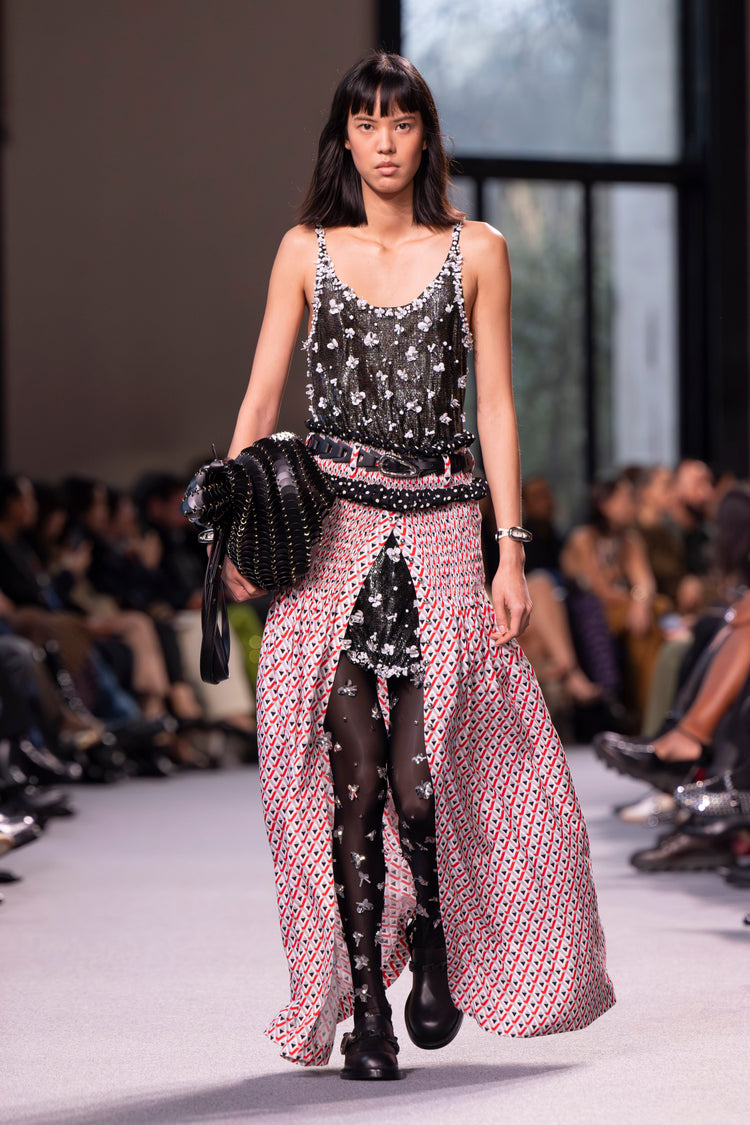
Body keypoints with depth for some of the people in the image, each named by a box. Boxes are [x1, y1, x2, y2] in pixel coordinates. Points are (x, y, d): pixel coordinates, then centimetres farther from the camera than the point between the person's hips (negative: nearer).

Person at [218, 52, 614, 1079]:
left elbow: (496, 408, 5)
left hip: (439, 528, 0)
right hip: (330, 525, 0)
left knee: (421, 772, -6)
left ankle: (431, 942, 24)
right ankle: (364, 1008, 4)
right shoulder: (307, 250, 9)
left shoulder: (477, 252, 7)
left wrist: (511, 551, -1)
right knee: (356, 775, -5)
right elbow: (262, 396, 7)